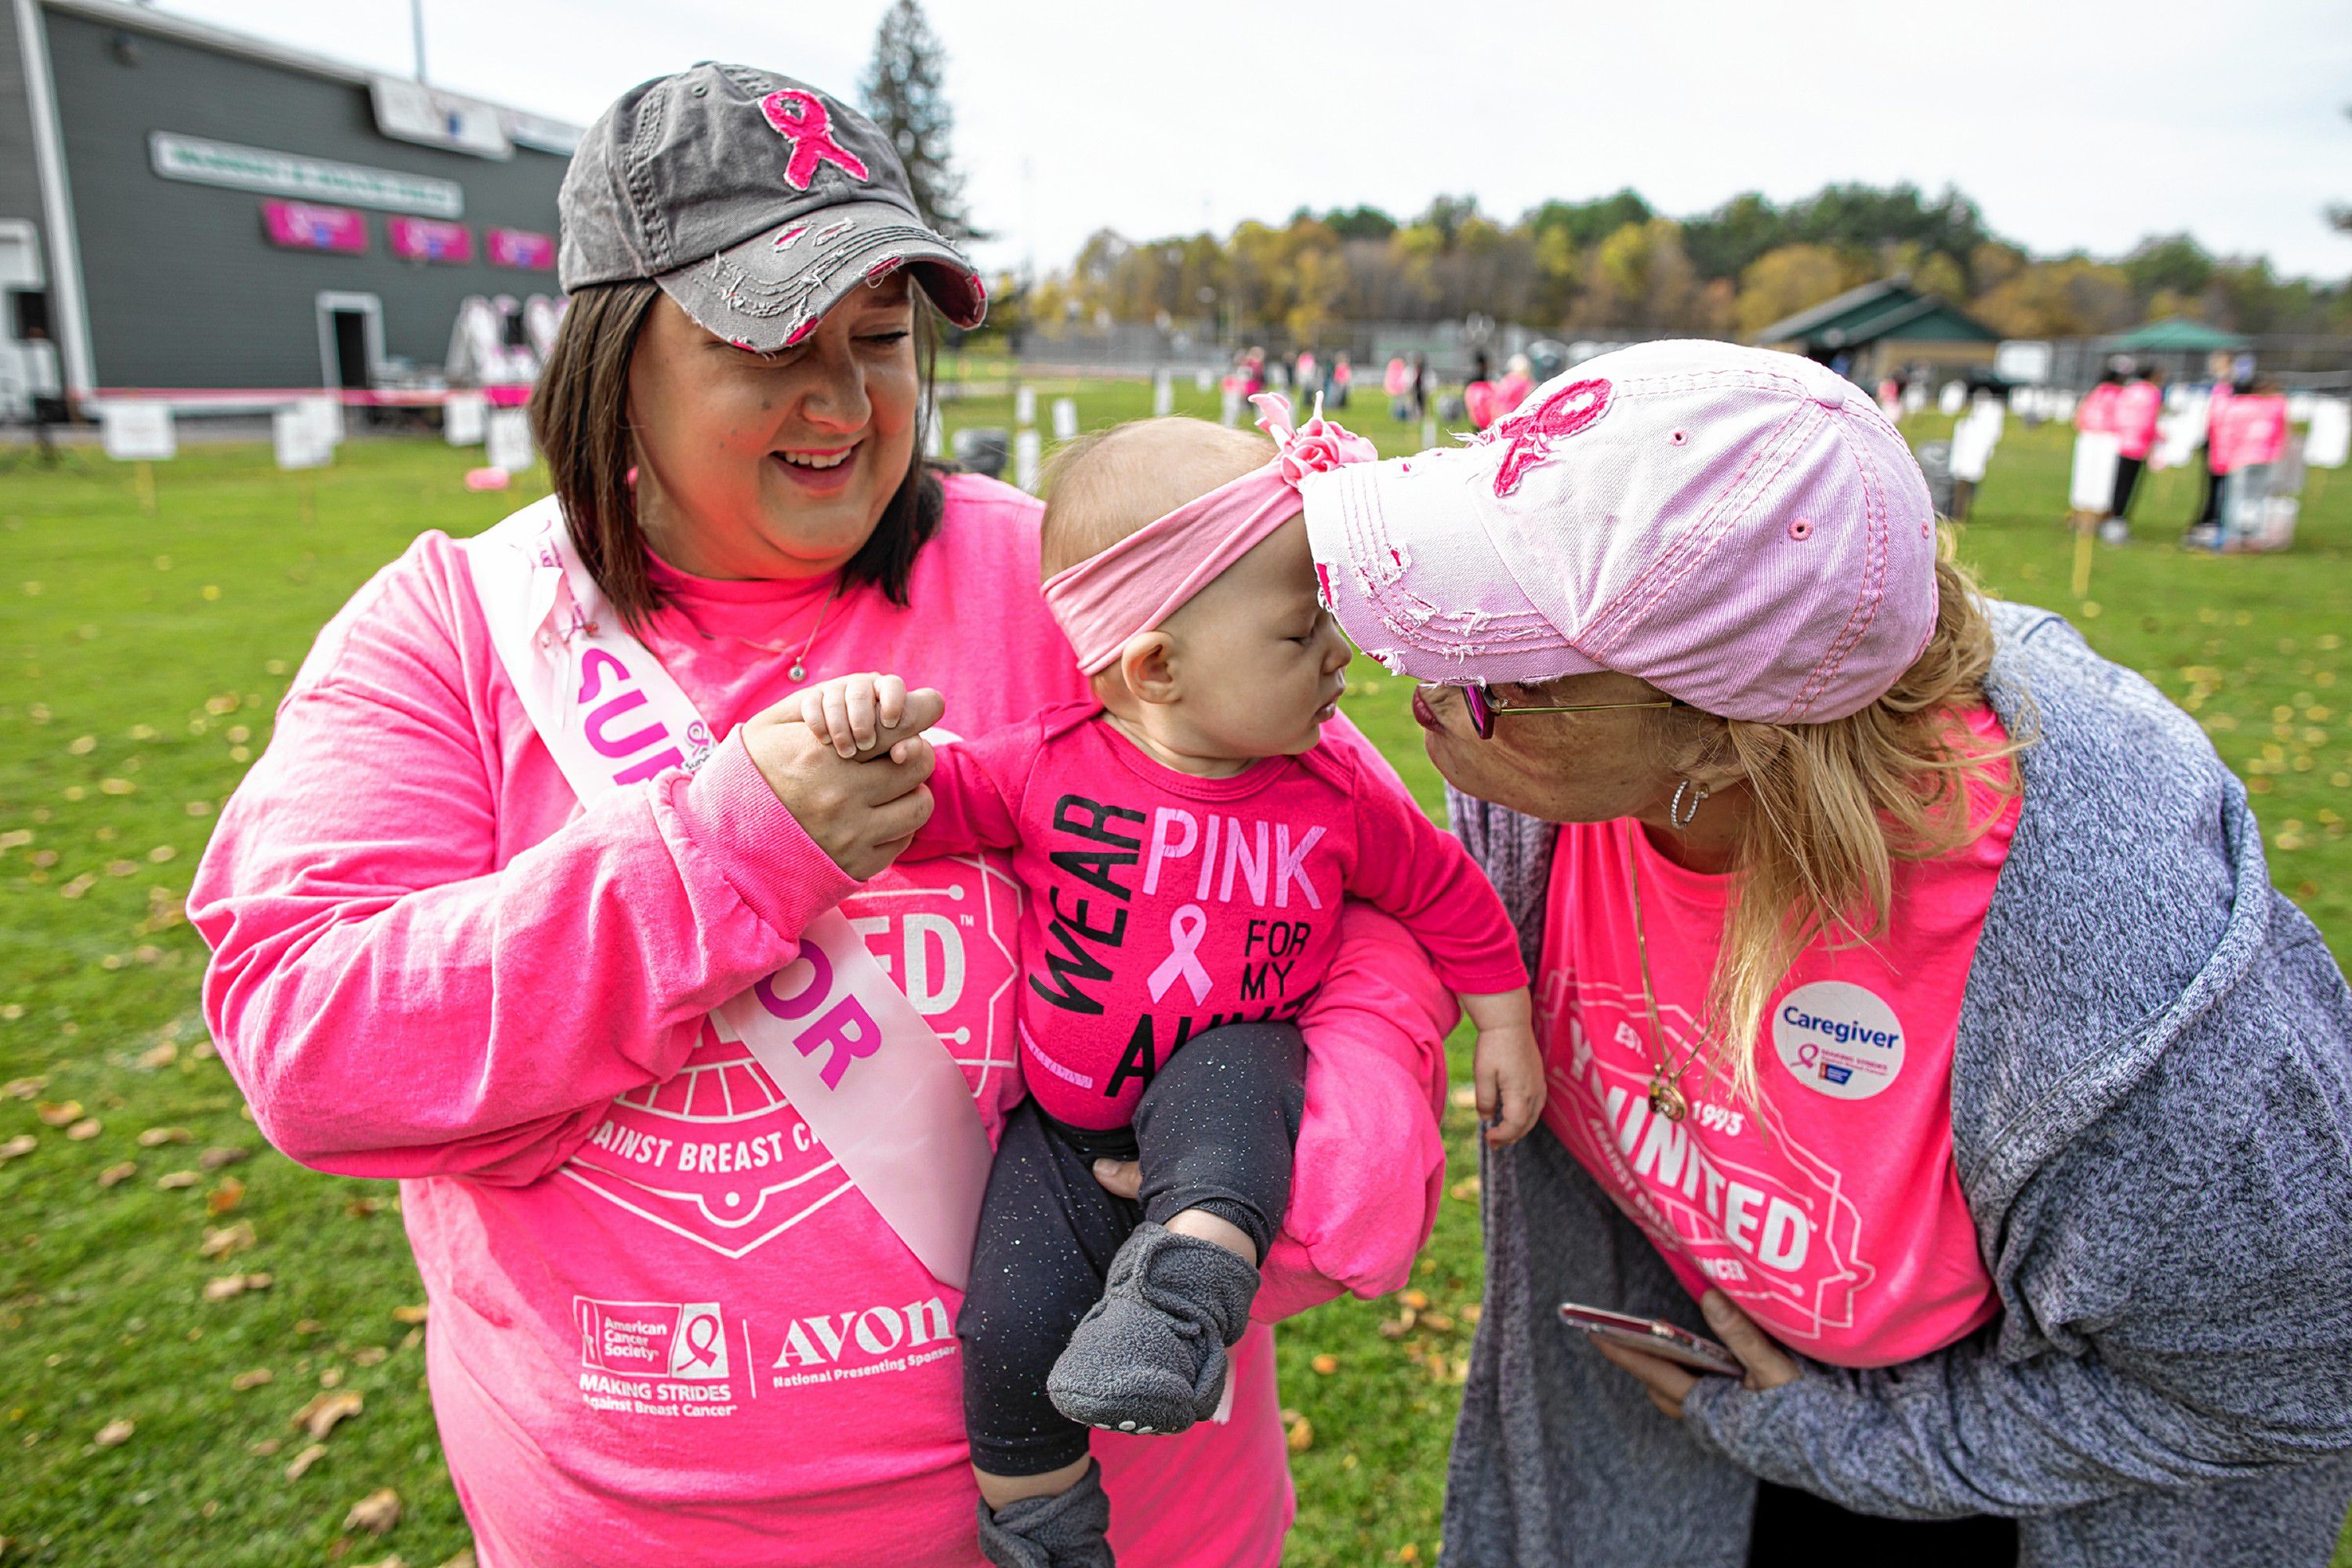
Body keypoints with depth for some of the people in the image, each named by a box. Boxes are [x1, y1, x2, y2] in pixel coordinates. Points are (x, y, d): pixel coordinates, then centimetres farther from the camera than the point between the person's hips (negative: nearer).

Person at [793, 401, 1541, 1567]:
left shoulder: (1336, 798, -5)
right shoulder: (1049, 767, -10)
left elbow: (1445, 891, 10)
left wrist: (1502, 1024, 11)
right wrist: (867, 729, -27)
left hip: (1230, 1078, 0)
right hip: (1063, 1113, 0)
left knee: (1229, 1077, -35)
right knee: (1012, 1322, -14)